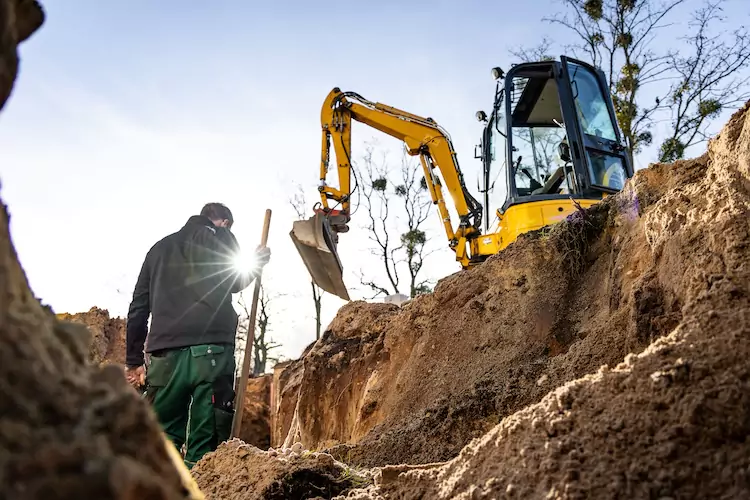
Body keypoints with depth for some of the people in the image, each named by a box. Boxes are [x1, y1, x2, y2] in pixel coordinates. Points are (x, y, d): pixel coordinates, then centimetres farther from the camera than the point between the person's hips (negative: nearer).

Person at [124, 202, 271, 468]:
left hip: (165, 352, 4)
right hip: (212, 349, -4)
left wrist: (134, 359, 22)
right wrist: (257, 263, 20)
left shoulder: (159, 247, 26)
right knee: (207, 440, -2)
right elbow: (236, 283, 2)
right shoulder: (221, 237, 13)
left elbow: (138, 307, 21)